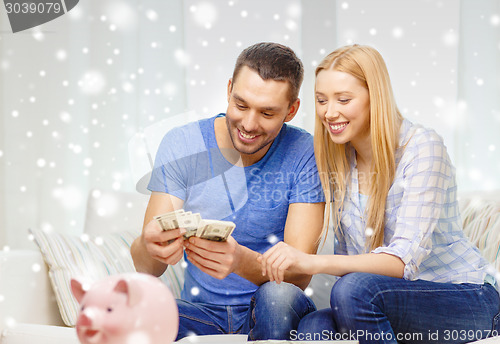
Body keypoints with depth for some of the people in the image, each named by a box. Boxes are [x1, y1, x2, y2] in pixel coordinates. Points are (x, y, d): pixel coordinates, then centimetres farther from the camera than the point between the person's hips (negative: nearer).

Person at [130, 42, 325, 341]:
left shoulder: (304, 154, -10)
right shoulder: (181, 145, -6)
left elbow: (299, 275, -18)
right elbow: (145, 267, -12)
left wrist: (242, 261, -40)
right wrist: (150, 247, -38)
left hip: (272, 314, 1)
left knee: (279, 295, -34)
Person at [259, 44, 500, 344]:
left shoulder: (423, 148, -17)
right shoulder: (338, 160, 4)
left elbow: (405, 259, -27)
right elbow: (349, 255, 9)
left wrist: (312, 263, -40)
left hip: (466, 302, -4)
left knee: (354, 289, -31)